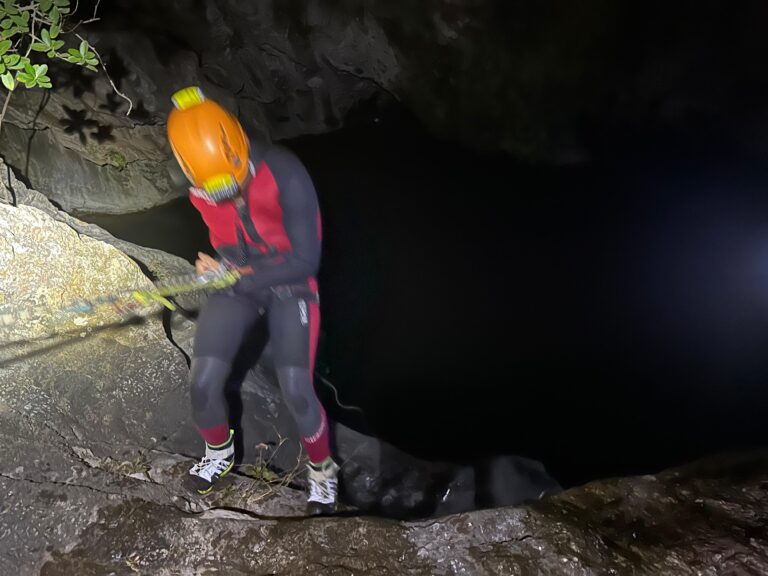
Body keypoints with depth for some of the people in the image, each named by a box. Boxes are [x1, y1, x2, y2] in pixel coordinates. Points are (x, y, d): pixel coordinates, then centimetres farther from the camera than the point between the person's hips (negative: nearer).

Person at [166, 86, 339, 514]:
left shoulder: (286, 175, -27)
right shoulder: (201, 186, -10)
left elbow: (306, 261, -23)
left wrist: (241, 275, -25)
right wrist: (218, 266, -8)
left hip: (290, 283, -4)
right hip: (238, 280, 4)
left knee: (297, 391, -15)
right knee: (203, 384, -6)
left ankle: (323, 471, 16)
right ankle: (220, 452, 28)